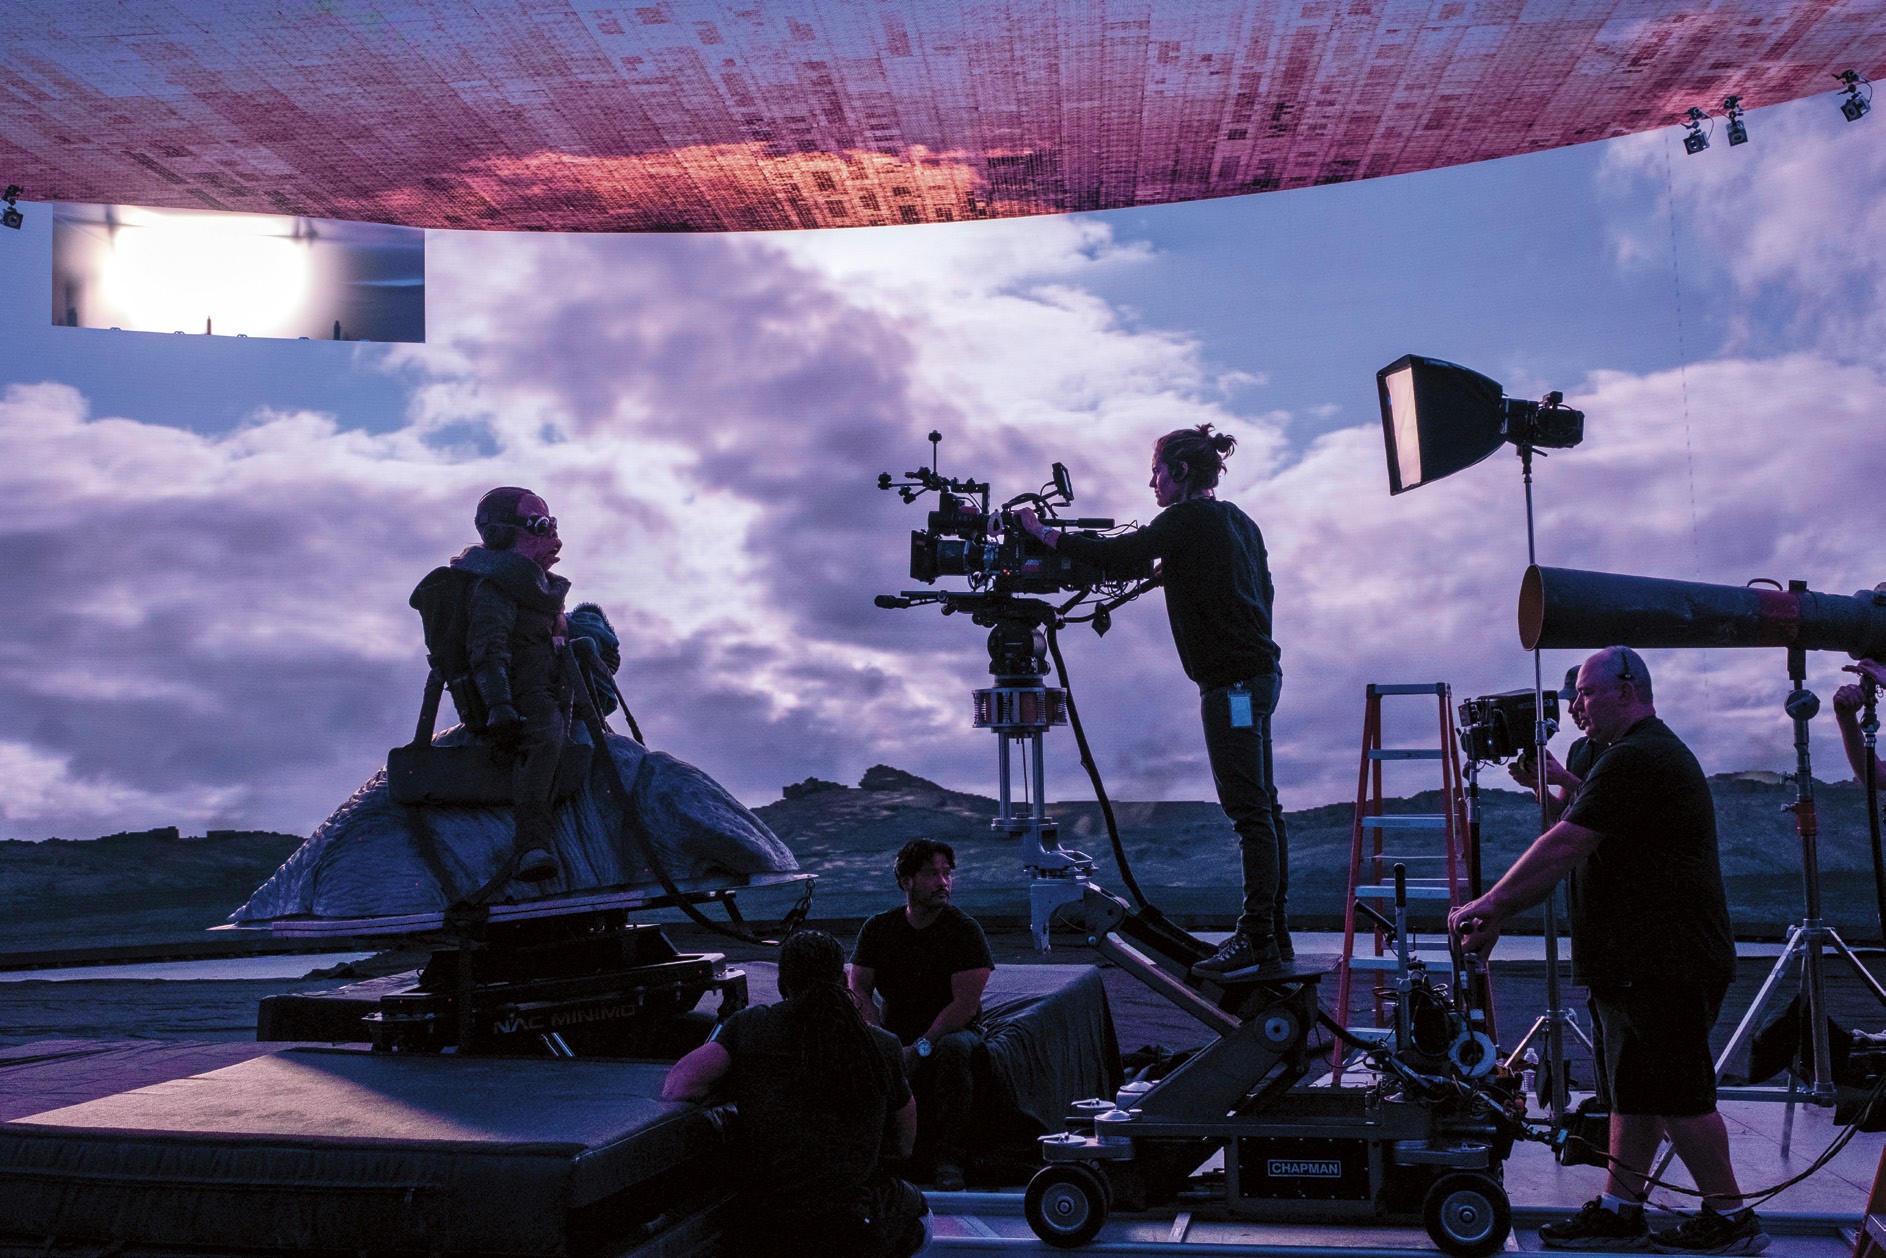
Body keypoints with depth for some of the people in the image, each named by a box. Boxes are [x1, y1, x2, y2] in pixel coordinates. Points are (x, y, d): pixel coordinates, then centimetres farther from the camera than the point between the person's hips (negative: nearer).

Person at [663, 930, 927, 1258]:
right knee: (918, 1209, 35)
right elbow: (904, 1148, 14)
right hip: (859, 1230, -1)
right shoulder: (883, 1045, 3)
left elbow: (676, 1086, -11)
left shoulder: (748, 1025, -1)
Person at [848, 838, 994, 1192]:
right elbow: (859, 989, -1)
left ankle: (950, 1162, -31)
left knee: (954, 1048, -37)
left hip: (950, 1031, -2)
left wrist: (921, 1048, -24)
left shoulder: (964, 929, -7)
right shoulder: (878, 928, 4)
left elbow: (965, 1004, -15)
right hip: (895, 1035, 2)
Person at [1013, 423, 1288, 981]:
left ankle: (1258, 943, -8)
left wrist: (1041, 530, -7)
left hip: (1233, 681, -10)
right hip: (1257, 673, 10)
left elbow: (1112, 556, -16)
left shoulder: (1188, 519, -10)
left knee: (1250, 810, -9)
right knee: (1259, 808, 11)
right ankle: (1273, 933, 17)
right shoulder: (1238, 522, 17)